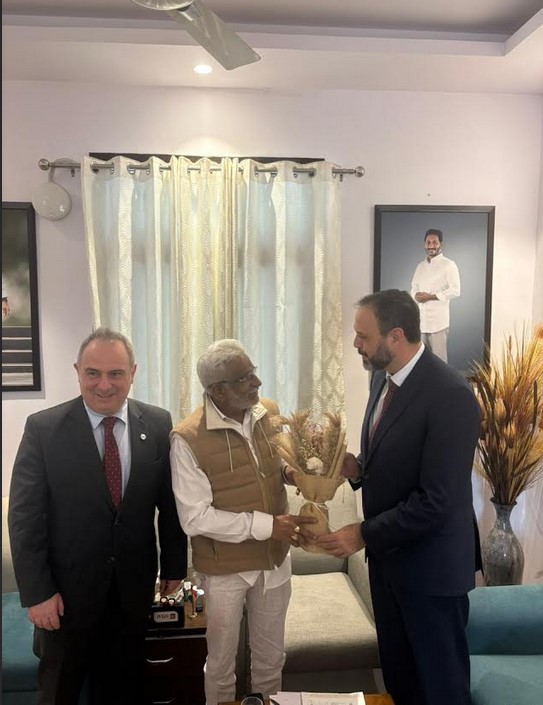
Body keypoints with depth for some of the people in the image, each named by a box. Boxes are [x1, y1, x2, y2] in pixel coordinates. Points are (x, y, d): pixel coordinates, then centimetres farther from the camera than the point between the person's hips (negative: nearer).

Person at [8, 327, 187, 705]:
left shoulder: (158, 424, -7)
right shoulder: (43, 428, -14)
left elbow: (170, 501, 0)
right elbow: (25, 517, -11)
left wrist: (174, 564, 5)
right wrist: (36, 592, -12)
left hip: (134, 584, 2)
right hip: (68, 585, -1)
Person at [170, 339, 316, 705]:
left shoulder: (270, 412, -7)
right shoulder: (187, 438, -24)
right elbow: (195, 518, -23)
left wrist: (289, 471, -12)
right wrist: (266, 525, -26)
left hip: (275, 559, 5)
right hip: (224, 568, -4)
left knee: (271, 658, 24)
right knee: (221, 663, 20)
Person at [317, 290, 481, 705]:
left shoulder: (450, 396, -27)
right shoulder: (383, 375, 0)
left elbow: (435, 502, -27)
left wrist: (364, 535, -19)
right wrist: (358, 468, -8)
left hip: (430, 562, -7)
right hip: (388, 552, 8)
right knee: (397, 671, 25)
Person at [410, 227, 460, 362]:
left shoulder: (449, 265, -3)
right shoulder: (420, 266, 16)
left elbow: (455, 290, -10)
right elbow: (414, 288, 19)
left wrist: (430, 296, -15)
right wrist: (416, 295, -5)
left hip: (438, 319, -6)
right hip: (420, 318, 6)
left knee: (439, 358, -4)